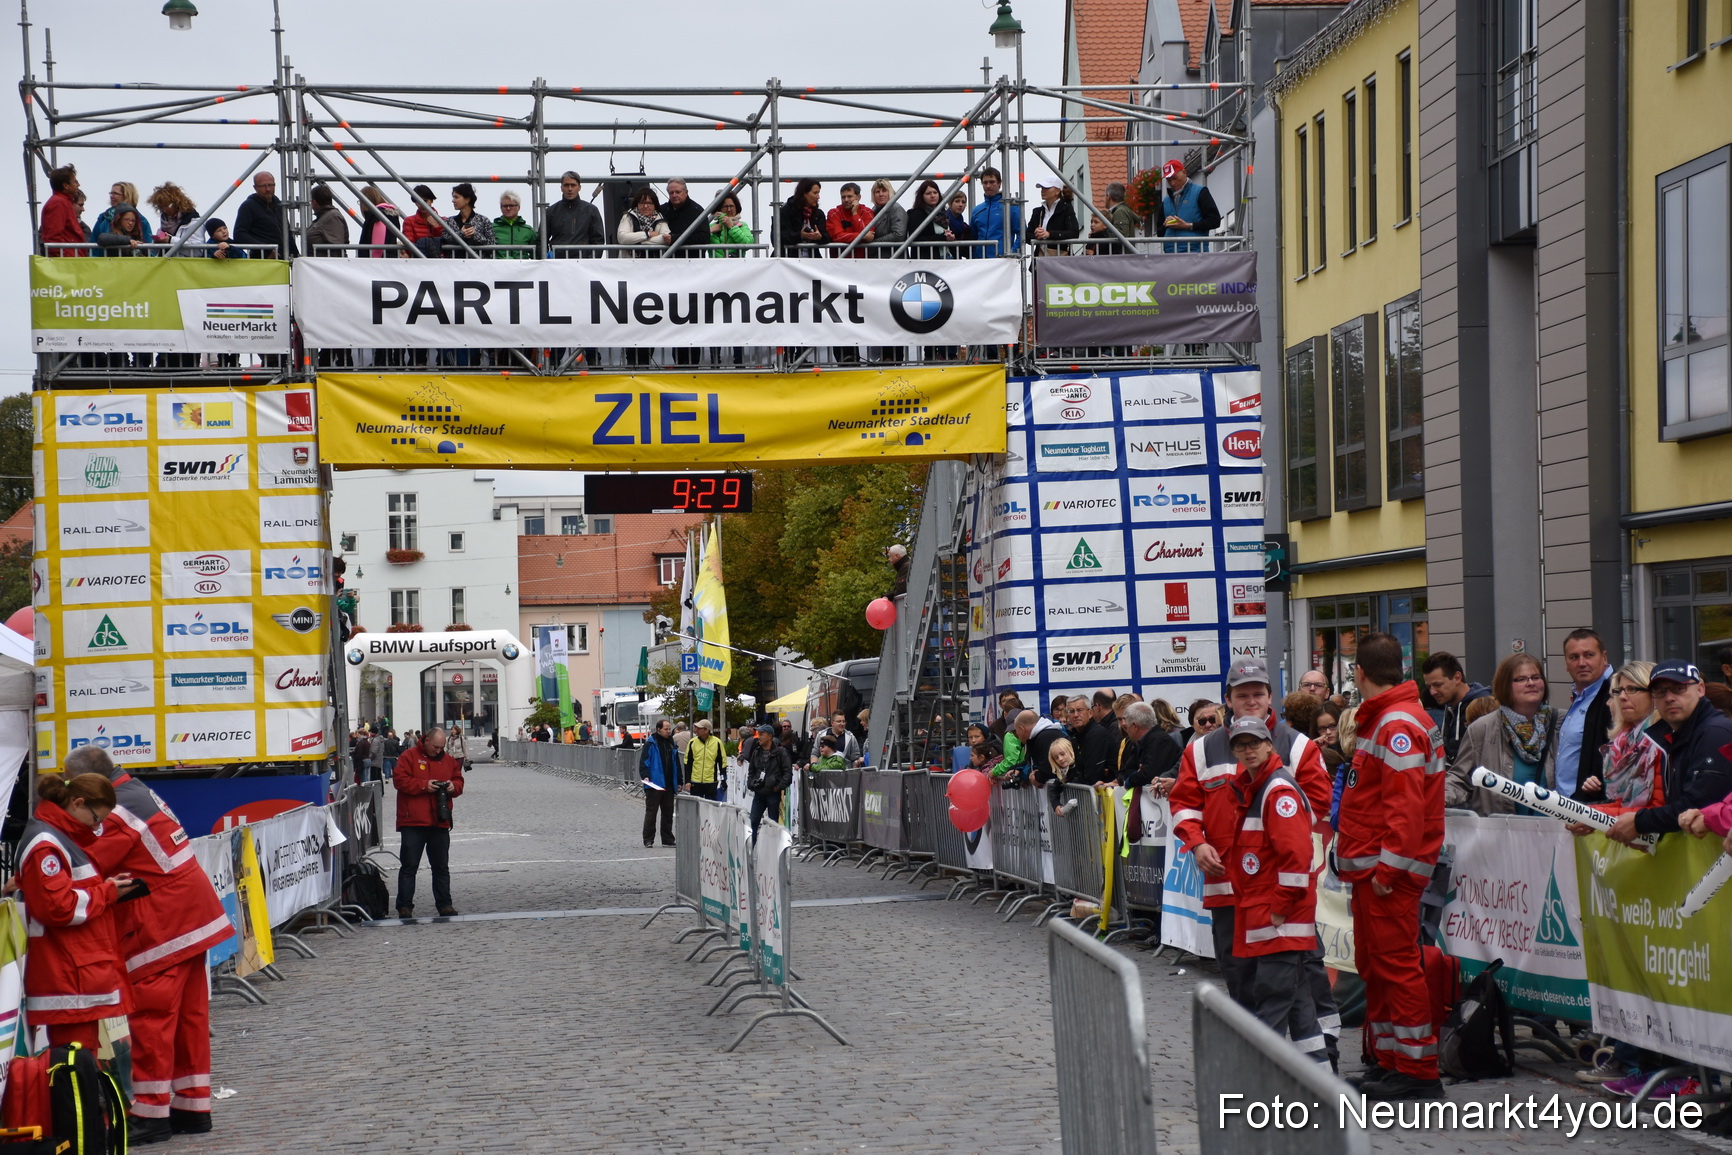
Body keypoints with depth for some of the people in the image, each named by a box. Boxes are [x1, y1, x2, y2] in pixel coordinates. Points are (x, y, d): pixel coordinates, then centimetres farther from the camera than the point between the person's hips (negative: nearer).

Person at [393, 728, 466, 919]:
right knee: (409, 866, -2)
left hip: (439, 823, 4)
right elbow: (399, 780, -11)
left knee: (441, 866, 10)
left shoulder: (448, 760, 12)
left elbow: (459, 780, 18)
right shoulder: (409, 756, -2)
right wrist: (424, 785, -18)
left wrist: (454, 786, -6)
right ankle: (404, 907, 1)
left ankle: (444, 904, 17)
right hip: (413, 822, -4)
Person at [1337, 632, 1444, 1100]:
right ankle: (1389, 1060, 25)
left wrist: (1389, 866, -24)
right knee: (1373, 963, 16)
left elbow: (1406, 803, -23)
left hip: (1389, 870, -11)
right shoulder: (1381, 719, 18)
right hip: (1372, 867, 11)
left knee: (1396, 963, -8)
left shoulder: (1398, 724, -15)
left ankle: (1419, 1073, -4)